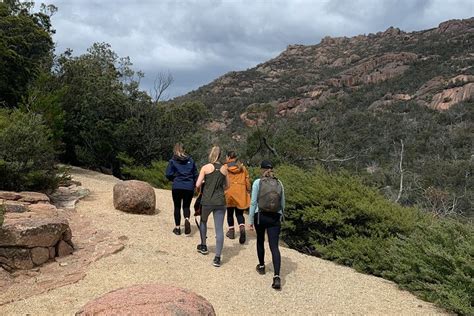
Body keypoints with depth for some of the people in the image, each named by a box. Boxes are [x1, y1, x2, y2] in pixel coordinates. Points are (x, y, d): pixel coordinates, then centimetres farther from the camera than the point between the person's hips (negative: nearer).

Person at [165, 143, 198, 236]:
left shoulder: (173, 161, -1)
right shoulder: (190, 160, 6)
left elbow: (168, 174, -7)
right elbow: (195, 174, 7)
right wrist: (194, 184, 17)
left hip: (177, 187, -2)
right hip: (189, 187, 2)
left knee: (177, 207, 11)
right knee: (186, 206, 12)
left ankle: (177, 227, 14)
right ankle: (187, 219, -18)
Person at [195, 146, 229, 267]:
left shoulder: (206, 167, -5)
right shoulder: (224, 168, 5)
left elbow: (197, 185, -7)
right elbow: (227, 185, 16)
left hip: (207, 201, -1)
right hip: (220, 202, 1)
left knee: (203, 221, 27)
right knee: (219, 229, 0)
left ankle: (203, 246, 38)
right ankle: (217, 257, -4)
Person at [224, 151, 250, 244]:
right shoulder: (242, 167, 7)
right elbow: (247, 180, 8)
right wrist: (248, 191, 16)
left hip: (229, 192, -2)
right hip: (241, 192, 2)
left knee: (230, 212, 13)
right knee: (239, 213, 8)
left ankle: (231, 231, 18)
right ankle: (242, 228, -15)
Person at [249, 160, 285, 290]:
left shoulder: (258, 182, -5)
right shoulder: (279, 183, 4)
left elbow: (253, 202, -7)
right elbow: (282, 204, 10)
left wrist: (250, 220, 1)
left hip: (260, 216, -1)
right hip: (275, 218, 2)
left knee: (260, 241, 23)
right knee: (274, 246, -2)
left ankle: (261, 266, 39)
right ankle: (277, 277, -16)